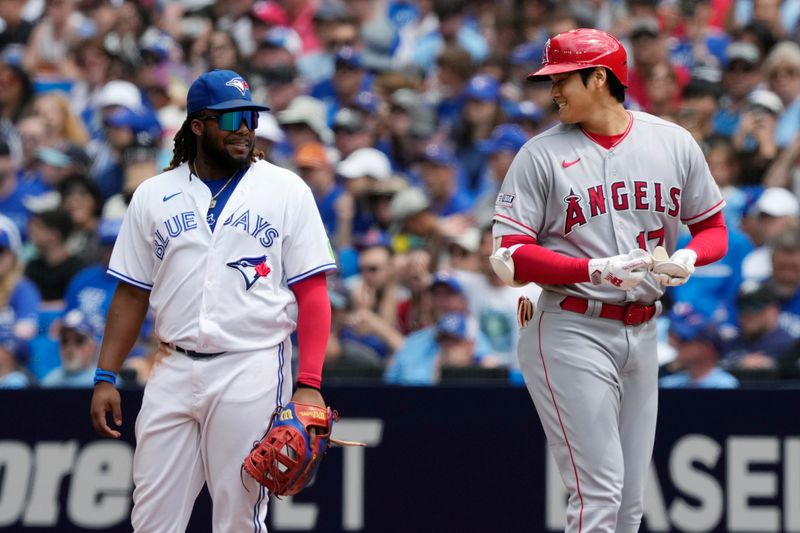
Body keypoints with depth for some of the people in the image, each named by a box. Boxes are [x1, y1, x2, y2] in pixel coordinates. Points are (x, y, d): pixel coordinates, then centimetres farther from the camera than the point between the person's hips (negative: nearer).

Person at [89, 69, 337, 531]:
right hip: (173, 371, 3)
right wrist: (106, 377, 5)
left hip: (251, 370, -3)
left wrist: (309, 384, -10)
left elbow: (313, 293, 0)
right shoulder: (154, 195, 11)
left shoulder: (286, 191, 4)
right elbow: (132, 295, 14)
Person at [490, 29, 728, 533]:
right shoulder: (541, 155, -4)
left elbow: (713, 227, 14)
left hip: (643, 333, 4)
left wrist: (689, 258, -10)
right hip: (572, 333, -4)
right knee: (599, 492, -12)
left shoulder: (673, 143, 6)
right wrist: (596, 271, -21)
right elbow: (511, 257, -8)